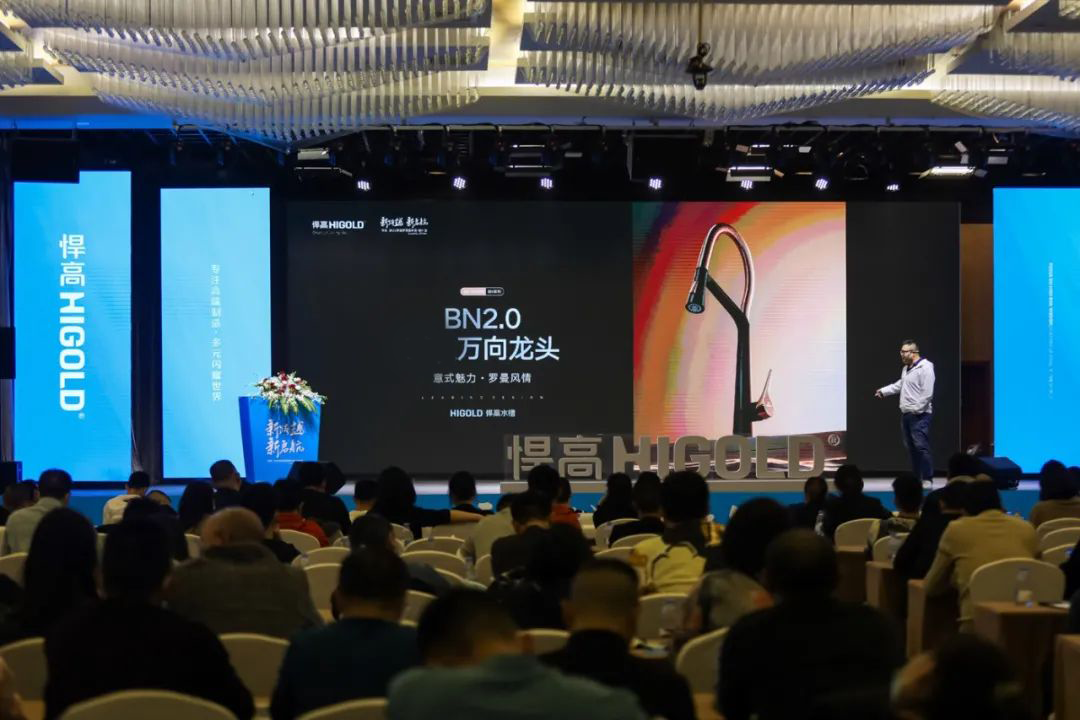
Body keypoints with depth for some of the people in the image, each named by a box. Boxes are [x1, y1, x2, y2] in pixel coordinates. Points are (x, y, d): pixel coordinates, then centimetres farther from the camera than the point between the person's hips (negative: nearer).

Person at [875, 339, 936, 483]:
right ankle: (916, 477, 19)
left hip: (919, 415, -9)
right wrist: (883, 391, 25)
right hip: (906, 414, 9)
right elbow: (900, 385, 32)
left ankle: (927, 478, -9)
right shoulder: (906, 368, 17)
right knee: (911, 447, 11)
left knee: (921, 446, -13)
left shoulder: (925, 367, -13)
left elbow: (927, 393, -19)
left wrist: (916, 410, -19)